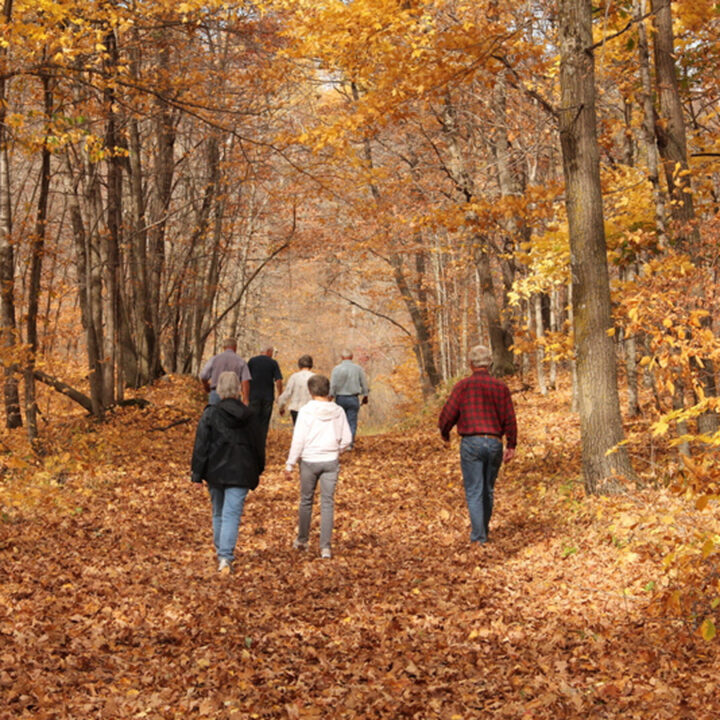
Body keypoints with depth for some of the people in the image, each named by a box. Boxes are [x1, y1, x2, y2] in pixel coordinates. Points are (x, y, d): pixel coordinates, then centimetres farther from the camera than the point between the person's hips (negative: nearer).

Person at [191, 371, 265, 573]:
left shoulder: (210, 414, -6)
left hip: (215, 472, 0)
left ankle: (221, 553, 28)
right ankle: (225, 557, -17)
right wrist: (258, 471, 22)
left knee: (218, 513, 17)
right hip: (240, 473, 0)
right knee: (232, 515, -4)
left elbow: (201, 445, -6)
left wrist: (197, 473, -1)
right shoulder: (248, 416, 1)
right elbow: (258, 445, 9)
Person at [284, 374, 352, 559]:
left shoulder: (306, 411, -9)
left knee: (306, 501, 14)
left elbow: (298, 439, -10)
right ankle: (325, 546, 1)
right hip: (331, 461, 2)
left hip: (309, 461, -2)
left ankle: (302, 540, 28)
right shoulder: (338, 411, 0)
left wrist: (289, 464, -4)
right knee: (327, 503, 4)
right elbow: (347, 439, 4)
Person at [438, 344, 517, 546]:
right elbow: (509, 419, 2)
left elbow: (448, 413, -5)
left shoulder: (464, 385, -5)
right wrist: (511, 445, 10)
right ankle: (483, 529, 28)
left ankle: (478, 536, -3)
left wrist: (444, 432, 15)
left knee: (474, 491, 0)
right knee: (488, 490, 16)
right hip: (495, 443, 3)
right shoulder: (500, 386, 3)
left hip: (471, 442, -3)